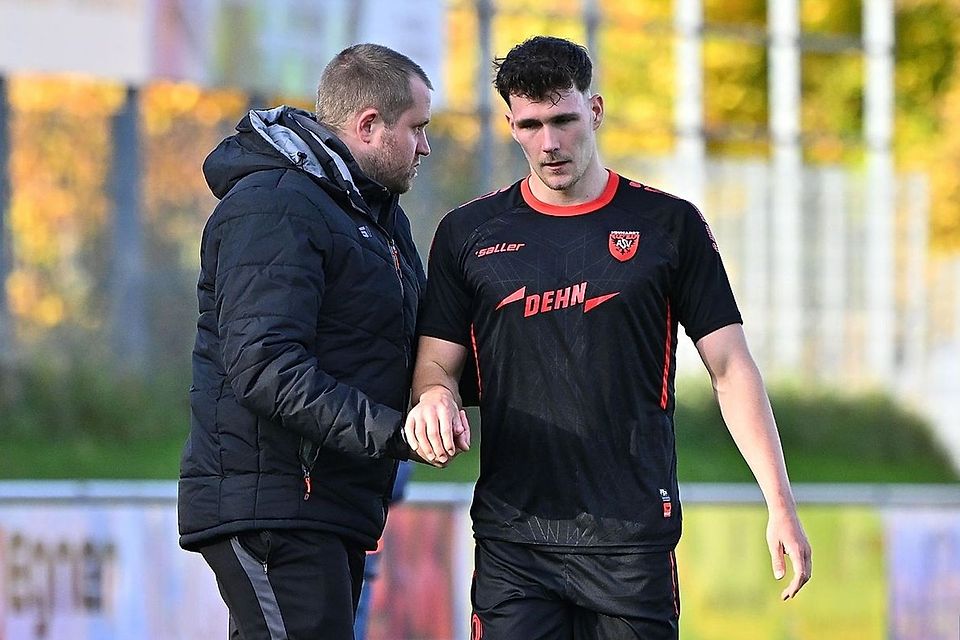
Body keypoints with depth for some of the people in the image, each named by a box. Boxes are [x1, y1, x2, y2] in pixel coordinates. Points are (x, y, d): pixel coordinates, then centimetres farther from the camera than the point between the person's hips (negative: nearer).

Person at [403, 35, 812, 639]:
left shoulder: (668, 225, 6)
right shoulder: (469, 233, 10)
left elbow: (730, 367, 5)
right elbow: (436, 362, 12)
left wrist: (781, 504, -1)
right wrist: (435, 398, -14)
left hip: (634, 538, -1)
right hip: (513, 538, 1)